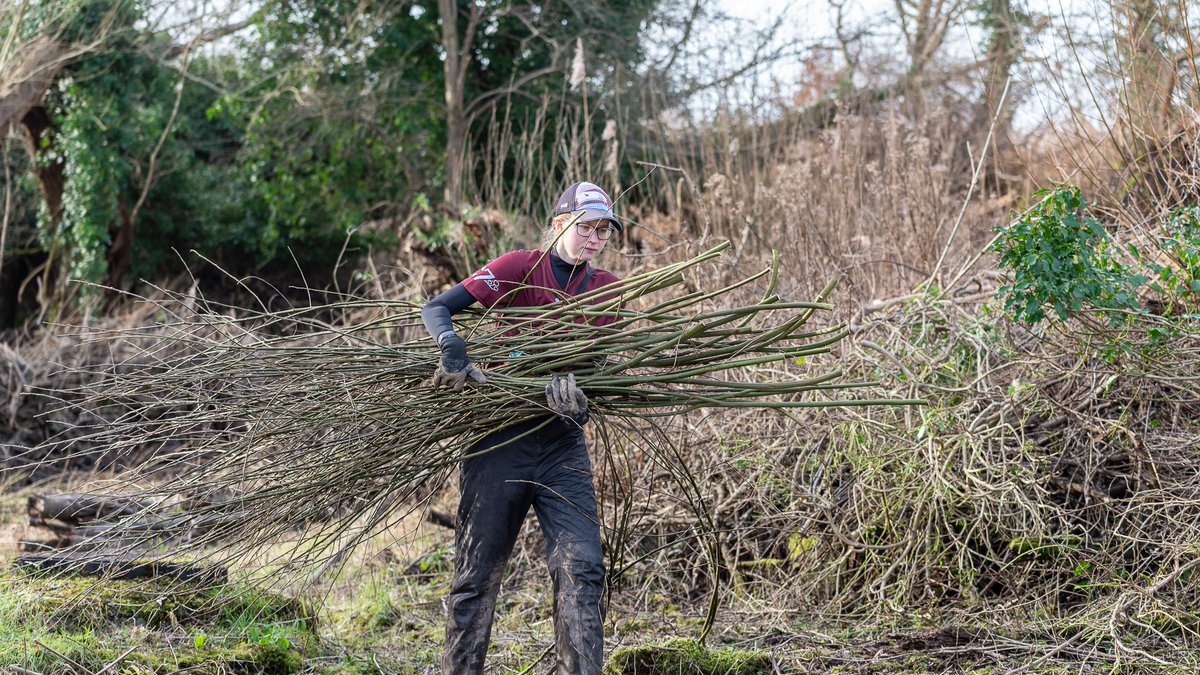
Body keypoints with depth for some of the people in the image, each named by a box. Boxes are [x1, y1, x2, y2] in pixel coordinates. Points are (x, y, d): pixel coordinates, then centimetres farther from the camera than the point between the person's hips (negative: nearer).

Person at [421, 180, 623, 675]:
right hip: (500, 438, -3)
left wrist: (573, 388, -26)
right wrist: (453, 350, -32)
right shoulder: (521, 268, -6)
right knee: (478, 572, 4)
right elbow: (437, 308, -12)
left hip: (562, 444, 3)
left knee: (582, 568, -7)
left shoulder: (605, 288, 7)